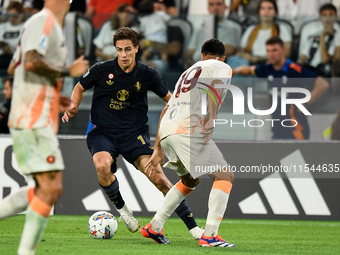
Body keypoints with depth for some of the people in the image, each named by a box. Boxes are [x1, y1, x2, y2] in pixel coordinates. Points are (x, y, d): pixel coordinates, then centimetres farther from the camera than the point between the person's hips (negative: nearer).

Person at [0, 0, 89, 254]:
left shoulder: (50, 24, 18)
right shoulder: (43, 22, -11)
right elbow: (31, 62, -27)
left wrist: (53, 97, 22)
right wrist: (67, 72, -14)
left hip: (40, 121, 10)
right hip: (33, 122, -10)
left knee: (47, 188, 12)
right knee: (51, 188, -12)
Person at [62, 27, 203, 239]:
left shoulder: (147, 74, -2)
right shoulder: (102, 70, -5)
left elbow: (170, 98, 13)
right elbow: (80, 88, 13)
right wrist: (74, 106, -6)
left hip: (135, 133, 0)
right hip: (103, 132, 0)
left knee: (157, 177, -18)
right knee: (102, 166, -34)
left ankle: (193, 227, -8)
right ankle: (121, 208, -4)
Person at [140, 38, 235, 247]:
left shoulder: (188, 73, 34)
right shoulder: (223, 67, 14)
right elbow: (215, 86, -11)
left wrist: (158, 150, 32)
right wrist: (210, 119, -21)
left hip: (166, 131, 8)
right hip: (189, 129, -8)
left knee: (190, 181, 28)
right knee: (225, 177, -3)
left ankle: (154, 227, 25)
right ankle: (210, 235, -17)